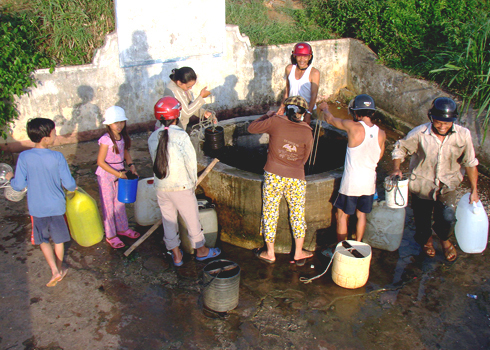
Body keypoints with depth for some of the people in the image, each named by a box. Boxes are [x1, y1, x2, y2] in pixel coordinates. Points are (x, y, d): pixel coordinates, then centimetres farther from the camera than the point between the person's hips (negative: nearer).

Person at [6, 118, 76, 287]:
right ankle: (60, 269, 35)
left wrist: (10, 178, 10)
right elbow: (69, 184, -14)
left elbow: (19, 186, -11)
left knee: (43, 240, 20)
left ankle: (54, 270, 9)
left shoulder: (24, 157, -15)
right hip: (57, 206, -1)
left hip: (37, 208, 1)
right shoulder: (57, 157, -19)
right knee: (58, 240, 20)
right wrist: (73, 187, 10)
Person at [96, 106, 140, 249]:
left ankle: (122, 228, 39)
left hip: (120, 173, 7)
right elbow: (100, 161, -20)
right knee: (108, 205, 7)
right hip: (106, 175, -7)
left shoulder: (122, 137, -3)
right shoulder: (105, 140, -24)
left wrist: (131, 165, -5)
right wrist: (117, 174, -21)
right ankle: (110, 236, 21)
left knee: (120, 201, 20)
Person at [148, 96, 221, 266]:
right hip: (181, 187, -5)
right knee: (192, 219, 13)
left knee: (168, 220, 17)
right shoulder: (181, 136, -17)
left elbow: (156, 161, 4)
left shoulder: (153, 137, -1)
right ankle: (201, 250, 31)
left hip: (161, 187, 5)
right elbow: (191, 162, -14)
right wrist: (193, 181, 1)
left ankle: (176, 255, 30)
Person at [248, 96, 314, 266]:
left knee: (270, 213, 12)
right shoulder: (307, 132, -1)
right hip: (297, 178, 1)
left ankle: (269, 253, 23)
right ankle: (298, 254, 28)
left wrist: (267, 115, 19)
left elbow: (252, 128, 6)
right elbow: (305, 158, 10)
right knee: (298, 214, 16)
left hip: (274, 176, -1)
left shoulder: (275, 121, -7)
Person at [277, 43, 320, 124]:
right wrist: (282, 106, 13)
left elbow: (314, 95, -16)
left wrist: (308, 114, -23)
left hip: (307, 109, -5)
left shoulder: (314, 73, -12)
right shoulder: (289, 69, 3)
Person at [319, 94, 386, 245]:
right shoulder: (381, 134, -3)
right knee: (361, 215, 20)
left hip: (351, 182, -5)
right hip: (369, 182, 5)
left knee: (342, 215, 11)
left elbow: (331, 119, 1)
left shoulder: (353, 127, -17)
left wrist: (325, 108, 22)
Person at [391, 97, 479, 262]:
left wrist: (474, 190, 1)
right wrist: (396, 168, -18)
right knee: (422, 220, 14)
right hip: (422, 184, 0)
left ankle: (444, 239, 24)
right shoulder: (420, 133, -19)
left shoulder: (463, 135, -15)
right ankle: (426, 239, 52)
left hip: (447, 185, 0)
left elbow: (470, 163, -3)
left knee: (447, 218, -15)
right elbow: (400, 148, -2)